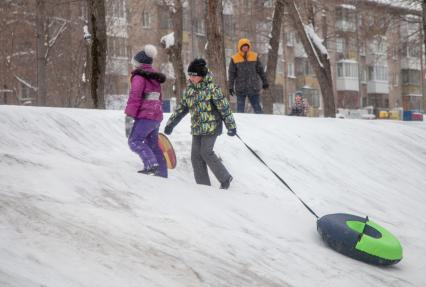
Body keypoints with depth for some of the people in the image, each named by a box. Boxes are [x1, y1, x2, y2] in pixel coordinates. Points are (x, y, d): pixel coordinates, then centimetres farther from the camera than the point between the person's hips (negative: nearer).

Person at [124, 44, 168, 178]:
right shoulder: (155, 77, 21)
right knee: (153, 145, 13)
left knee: (134, 140, -11)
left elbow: (134, 96, -15)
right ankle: (162, 173, 11)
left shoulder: (139, 76, -5)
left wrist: (129, 114, -17)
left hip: (146, 115, -9)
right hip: (157, 115, 9)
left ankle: (151, 164, -26)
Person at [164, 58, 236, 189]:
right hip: (197, 128, 7)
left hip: (211, 126, -7)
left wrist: (231, 126, -11)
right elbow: (181, 107, 20)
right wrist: (171, 123, 18)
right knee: (196, 155, 1)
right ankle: (203, 185, 7)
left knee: (206, 152, -14)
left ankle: (225, 178, 3)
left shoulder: (211, 88, -10)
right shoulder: (189, 89, 10)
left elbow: (224, 106, -9)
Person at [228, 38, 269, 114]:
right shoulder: (234, 59, -2)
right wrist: (231, 87, -2)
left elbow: (260, 70, 11)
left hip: (254, 88, 1)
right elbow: (232, 74, 1)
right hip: (240, 88, -1)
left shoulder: (255, 56, 3)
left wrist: (264, 82, 13)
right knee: (240, 108, 4)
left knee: (257, 107, 5)